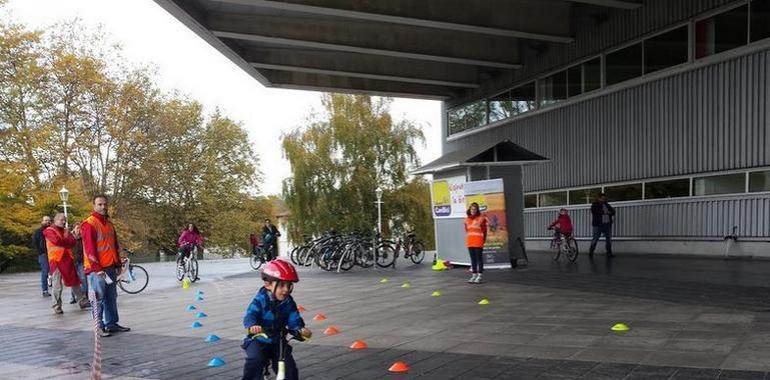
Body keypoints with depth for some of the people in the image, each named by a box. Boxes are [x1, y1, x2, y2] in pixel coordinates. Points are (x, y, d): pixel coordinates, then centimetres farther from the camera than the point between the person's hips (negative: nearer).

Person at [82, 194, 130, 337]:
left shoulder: (109, 224, 15)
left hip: (111, 267, 8)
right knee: (98, 299, -2)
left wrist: (118, 264, 17)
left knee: (111, 298, 12)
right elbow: (89, 248, -15)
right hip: (97, 269, -8)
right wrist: (97, 268, -17)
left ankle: (111, 324, 19)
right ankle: (99, 327, 4)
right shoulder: (89, 224, -10)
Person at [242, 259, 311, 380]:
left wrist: (301, 329, -31)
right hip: (259, 340, -3)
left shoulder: (288, 302, -3)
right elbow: (250, 315, -28)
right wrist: (252, 326, -51)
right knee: (255, 360, -28)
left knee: (289, 366, -6)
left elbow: (294, 320, -8)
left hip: (278, 342, 3)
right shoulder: (260, 300, -15)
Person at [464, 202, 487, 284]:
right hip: (470, 242, 5)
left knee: (479, 259, -1)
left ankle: (479, 276, 3)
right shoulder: (467, 219, 10)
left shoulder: (481, 218, -4)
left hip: (478, 243, -5)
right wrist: (467, 240, 11)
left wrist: (483, 240, -5)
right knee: (473, 259, 10)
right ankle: (474, 275, 17)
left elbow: (484, 230, -3)